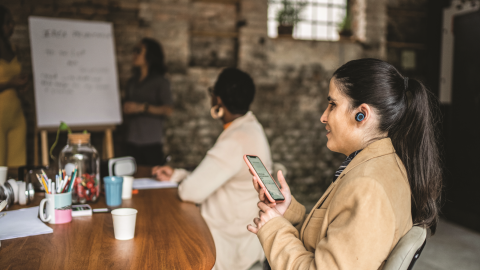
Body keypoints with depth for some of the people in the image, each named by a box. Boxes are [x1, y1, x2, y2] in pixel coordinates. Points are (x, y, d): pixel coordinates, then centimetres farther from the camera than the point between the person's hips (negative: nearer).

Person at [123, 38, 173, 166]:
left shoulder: (160, 81, -2)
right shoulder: (132, 82, 16)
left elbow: (168, 110, -12)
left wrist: (142, 107, -15)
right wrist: (125, 108, 2)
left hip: (152, 142, -5)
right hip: (133, 142, 5)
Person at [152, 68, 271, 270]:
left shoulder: (236, 142, -26)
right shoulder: (250, 128, 8)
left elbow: (192, 191, -27)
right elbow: (210, 178, 17)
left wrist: (181, 187, -5)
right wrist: (176, 175, 11)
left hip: (232, 245, -9)